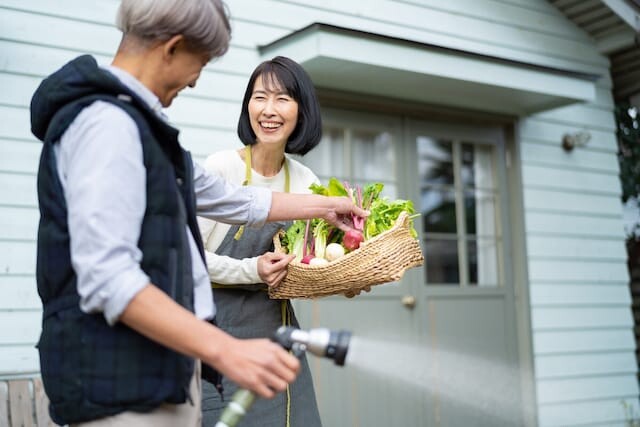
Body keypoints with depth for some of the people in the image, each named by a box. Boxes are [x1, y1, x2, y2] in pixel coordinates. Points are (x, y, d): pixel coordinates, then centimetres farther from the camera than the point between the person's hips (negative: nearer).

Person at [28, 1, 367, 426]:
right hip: (124, 387, -10)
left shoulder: (140, 125, 16)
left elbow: (231, 200, 26)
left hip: (165, 372, 10)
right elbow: (106, 278, -25)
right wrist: (226, 350, -28)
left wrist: (325, 205, 33)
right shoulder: (107, 123, -16)